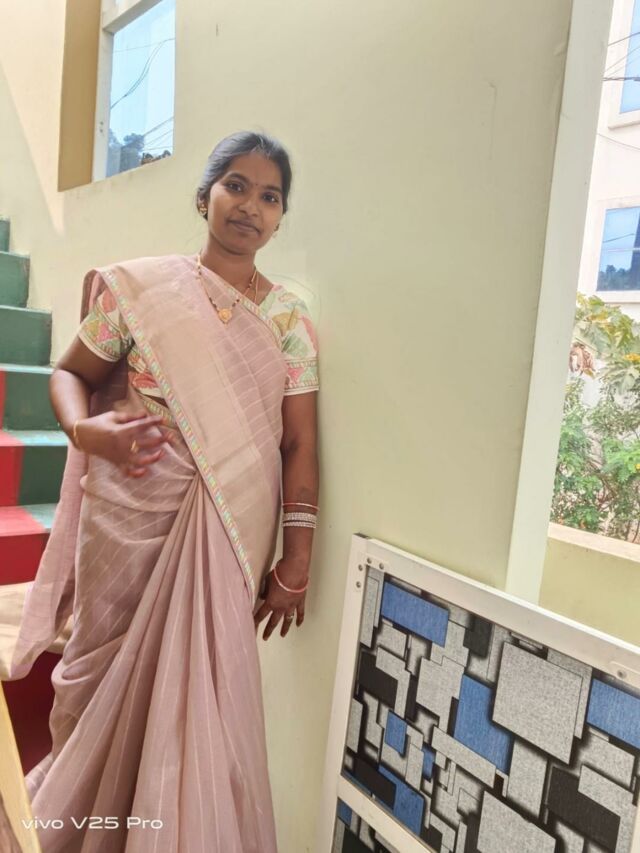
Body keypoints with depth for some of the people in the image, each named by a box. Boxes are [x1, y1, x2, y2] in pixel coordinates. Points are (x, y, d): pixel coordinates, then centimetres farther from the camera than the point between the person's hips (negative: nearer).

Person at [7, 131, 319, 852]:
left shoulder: (289, 320, 2)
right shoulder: (140, 286, 0)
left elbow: (299, 444, 0)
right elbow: (70, 373, 9)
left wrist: (296, 563, -3)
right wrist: (85, 428, -14)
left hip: (227, 534, 1)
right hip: (129, 516, 0)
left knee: (202, 685, 8)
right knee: (105, 668, 12)